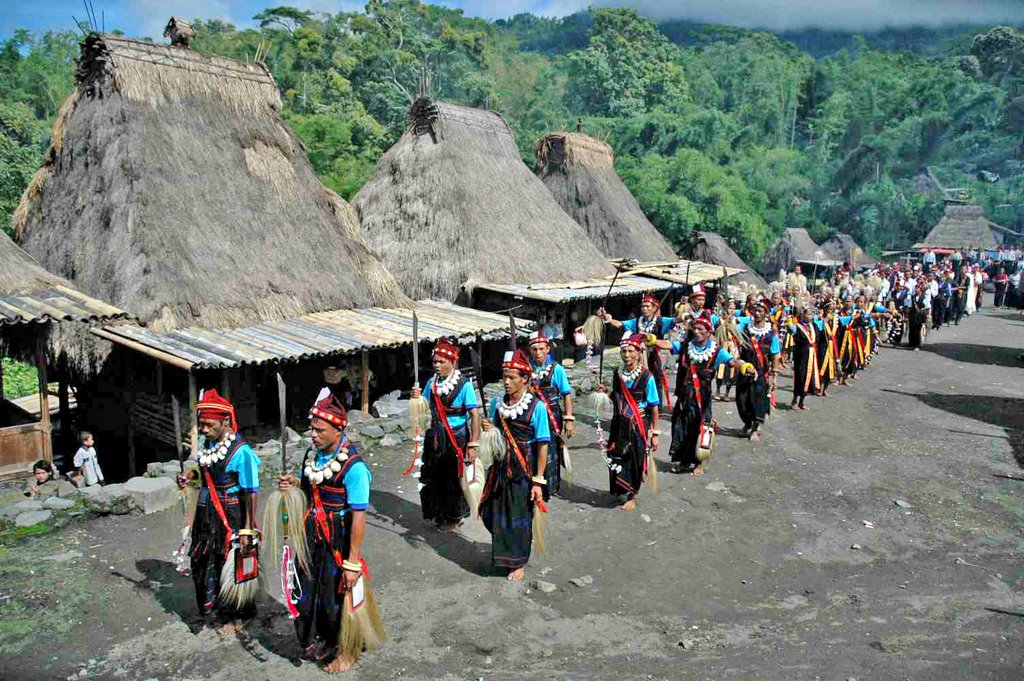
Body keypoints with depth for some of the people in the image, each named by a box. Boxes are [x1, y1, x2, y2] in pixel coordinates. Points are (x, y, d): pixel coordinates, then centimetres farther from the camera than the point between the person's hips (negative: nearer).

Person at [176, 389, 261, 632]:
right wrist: (191, 474, -2)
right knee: (202, 561, 19)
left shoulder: (240, 451, -22)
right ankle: (211, 606, 42)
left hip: (230, 516, -7)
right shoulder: (209, 443, 0)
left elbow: (250, 493, -20)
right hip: (206, 514, 7)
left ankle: (235, 616, 27)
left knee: (230, 566, 7)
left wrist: (247, 530, -20)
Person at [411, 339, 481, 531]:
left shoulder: (464, 384, -14)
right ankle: (438, 513, 33)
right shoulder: (431, 382, 4)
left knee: (454, 479, 5)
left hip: (456, 438, -5)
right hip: (435, 437, 5)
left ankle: (453, 517, 26)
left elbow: (475, 415, -16)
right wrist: (417, 398, -8)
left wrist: (473, 444, -21)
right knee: (434, 477, 12)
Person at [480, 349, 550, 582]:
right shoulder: (497, 403, 1)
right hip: (501, 465, 5)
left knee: (520, 516, 8)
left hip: (524, 468, -4)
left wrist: (538, 481, -15)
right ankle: (502, 551, 38)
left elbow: (543, 445, -14)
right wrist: (488, 430, -11)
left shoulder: (536, 406, -14)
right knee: (494, 511, 10)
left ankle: (519, 564, 27)